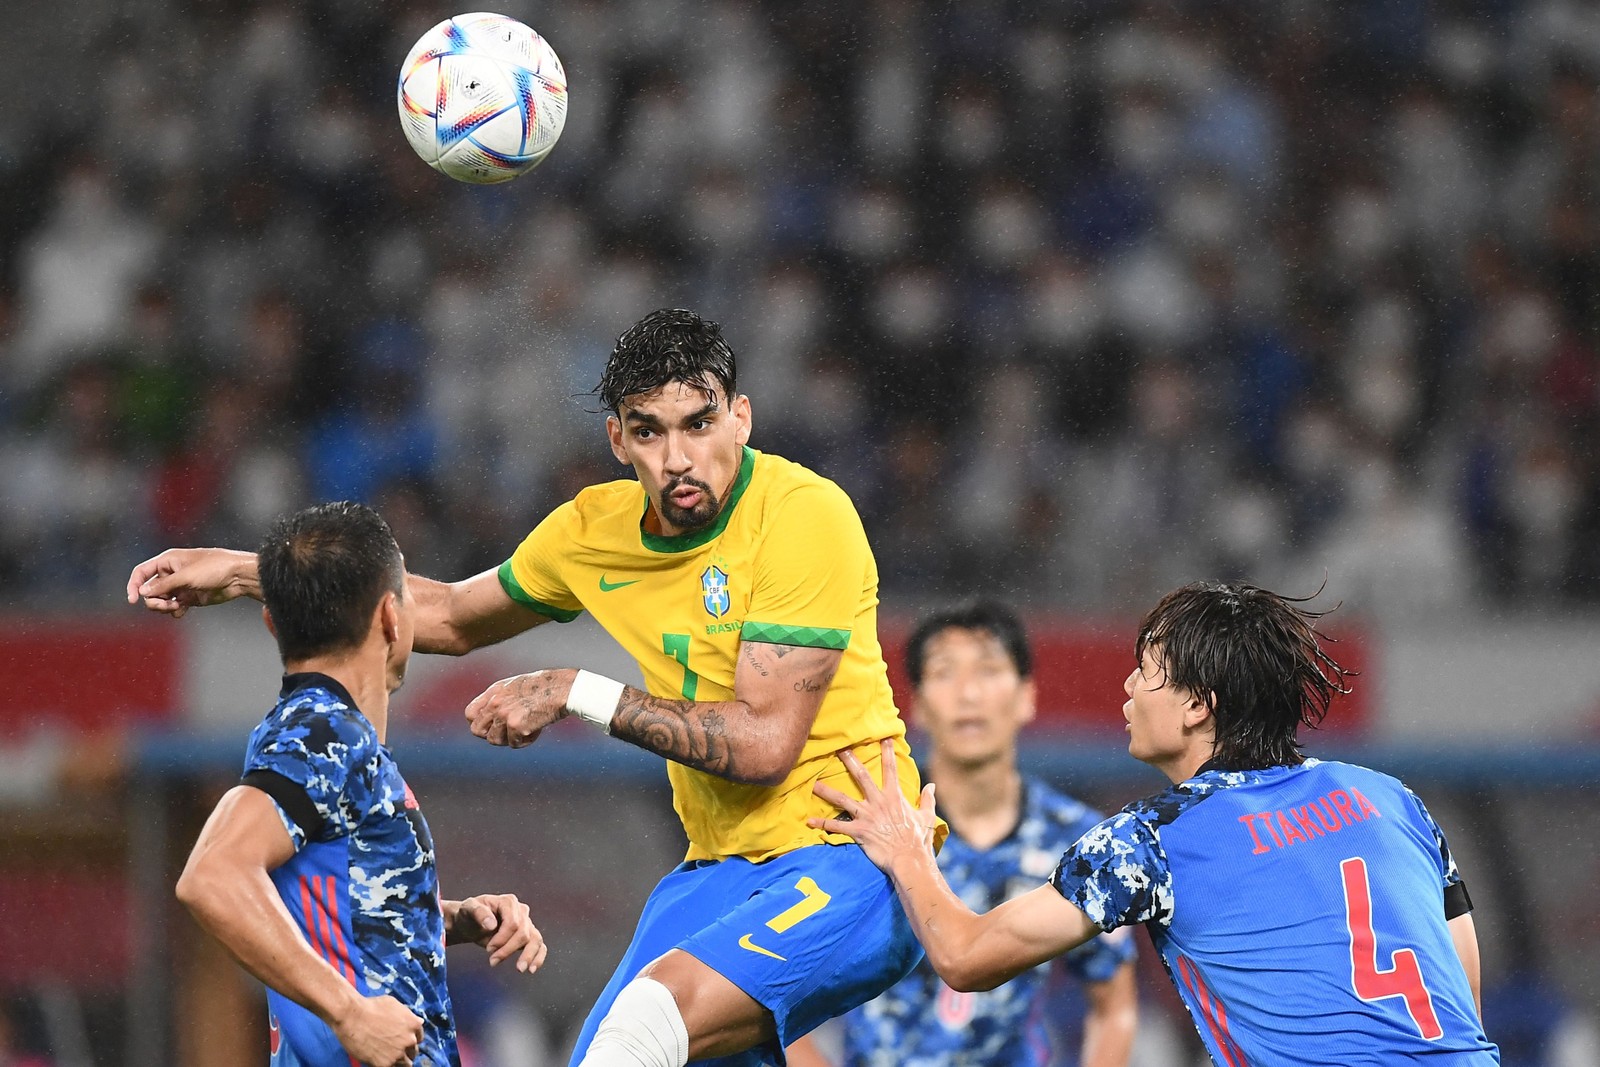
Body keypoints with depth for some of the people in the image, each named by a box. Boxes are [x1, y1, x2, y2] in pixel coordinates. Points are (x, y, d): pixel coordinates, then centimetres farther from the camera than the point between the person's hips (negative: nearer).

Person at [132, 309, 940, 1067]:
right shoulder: (596, 529, 5)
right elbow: (451, 616, 24)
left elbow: (763, 741, -19)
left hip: (850, 858, -7)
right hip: (722, 867, 7)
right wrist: (242, 574, 21)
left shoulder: (805, 514, -15)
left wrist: (575, 695, -14)